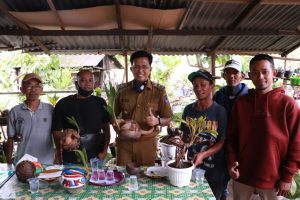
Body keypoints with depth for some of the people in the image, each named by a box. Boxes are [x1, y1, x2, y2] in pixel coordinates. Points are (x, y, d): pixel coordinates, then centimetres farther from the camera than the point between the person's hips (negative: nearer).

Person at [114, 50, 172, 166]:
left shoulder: (159, 91, -4)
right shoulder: (122, 90, 1)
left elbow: (168, 119, 2)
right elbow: (114, 114, 13)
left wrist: (157, 121, -17)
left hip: (147, 143, -1)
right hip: (124, 142, 1)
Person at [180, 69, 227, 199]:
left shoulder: (220, 111, -12)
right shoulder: (188, 109, 0)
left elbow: (222, 142, -12)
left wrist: (203, 155, -25)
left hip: (213, 171, -3)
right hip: (192, 166, 4)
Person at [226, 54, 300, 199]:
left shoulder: (288, 104, -8)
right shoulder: (240, 103, 0)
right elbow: (231, 136, 4)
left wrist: (287, 177, -7)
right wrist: (231, 162, -7)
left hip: (273, 178, -2)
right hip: (242, 175, 3)